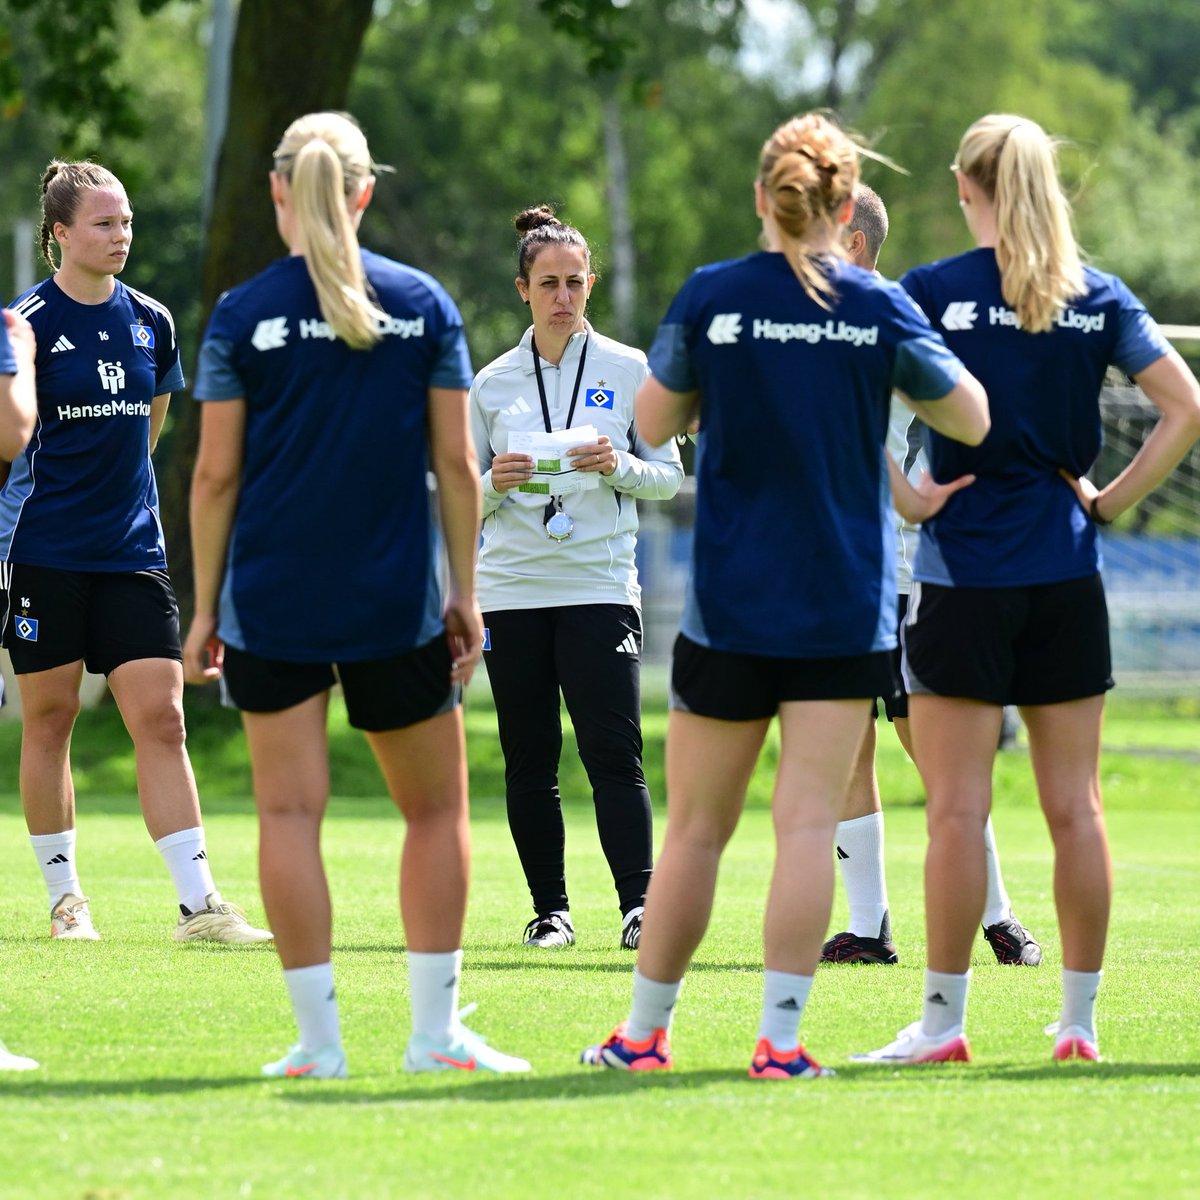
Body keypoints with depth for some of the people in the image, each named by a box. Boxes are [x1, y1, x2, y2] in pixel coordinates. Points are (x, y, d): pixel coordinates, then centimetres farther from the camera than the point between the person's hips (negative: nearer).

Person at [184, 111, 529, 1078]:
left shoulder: (242, 316, -3)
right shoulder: (425, 304, 1)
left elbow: (216, 475, -2)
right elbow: (455, 464, 1)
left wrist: (206, 607, 6)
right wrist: (464, 595, 8)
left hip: (270, 600, -1)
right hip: (395, 602, 1)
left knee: (290, 813, 2)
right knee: (436, 807, 13)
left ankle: (319, 1037, -1)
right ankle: (436, 1029, 10)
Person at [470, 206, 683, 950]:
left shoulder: (628, 371, 4)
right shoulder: (492, 384, 9)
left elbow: (670, 475, 6)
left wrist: (617, 466, -13)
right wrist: (496, 482, -10)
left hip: (601, 587, -2)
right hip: (511, 589, 2)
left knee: (614, 754, -12)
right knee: (529, 762, 3)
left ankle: (638, 904, -14)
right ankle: (550, 908, 11)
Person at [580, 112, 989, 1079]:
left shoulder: (711, 297, -4)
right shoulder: (878, 307, -3)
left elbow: (653, 423, 7)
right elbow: (973, 419, 9)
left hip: (730, 602, 0)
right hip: (847, 608, 0)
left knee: (697, 827, 9)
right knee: (809, 823, -2)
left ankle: (645, 1033, 17)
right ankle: (780, 1037, -8)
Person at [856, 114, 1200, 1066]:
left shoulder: (933, 292, -5)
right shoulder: (1100, 299, 5)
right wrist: (1112, 500, 6)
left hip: (965, 569, -3)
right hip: (1068, 576, 4)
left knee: (958, 806, -1)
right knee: (1075, 804, 6)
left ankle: (943, 1021, 0)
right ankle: (1080, 1018, 9)